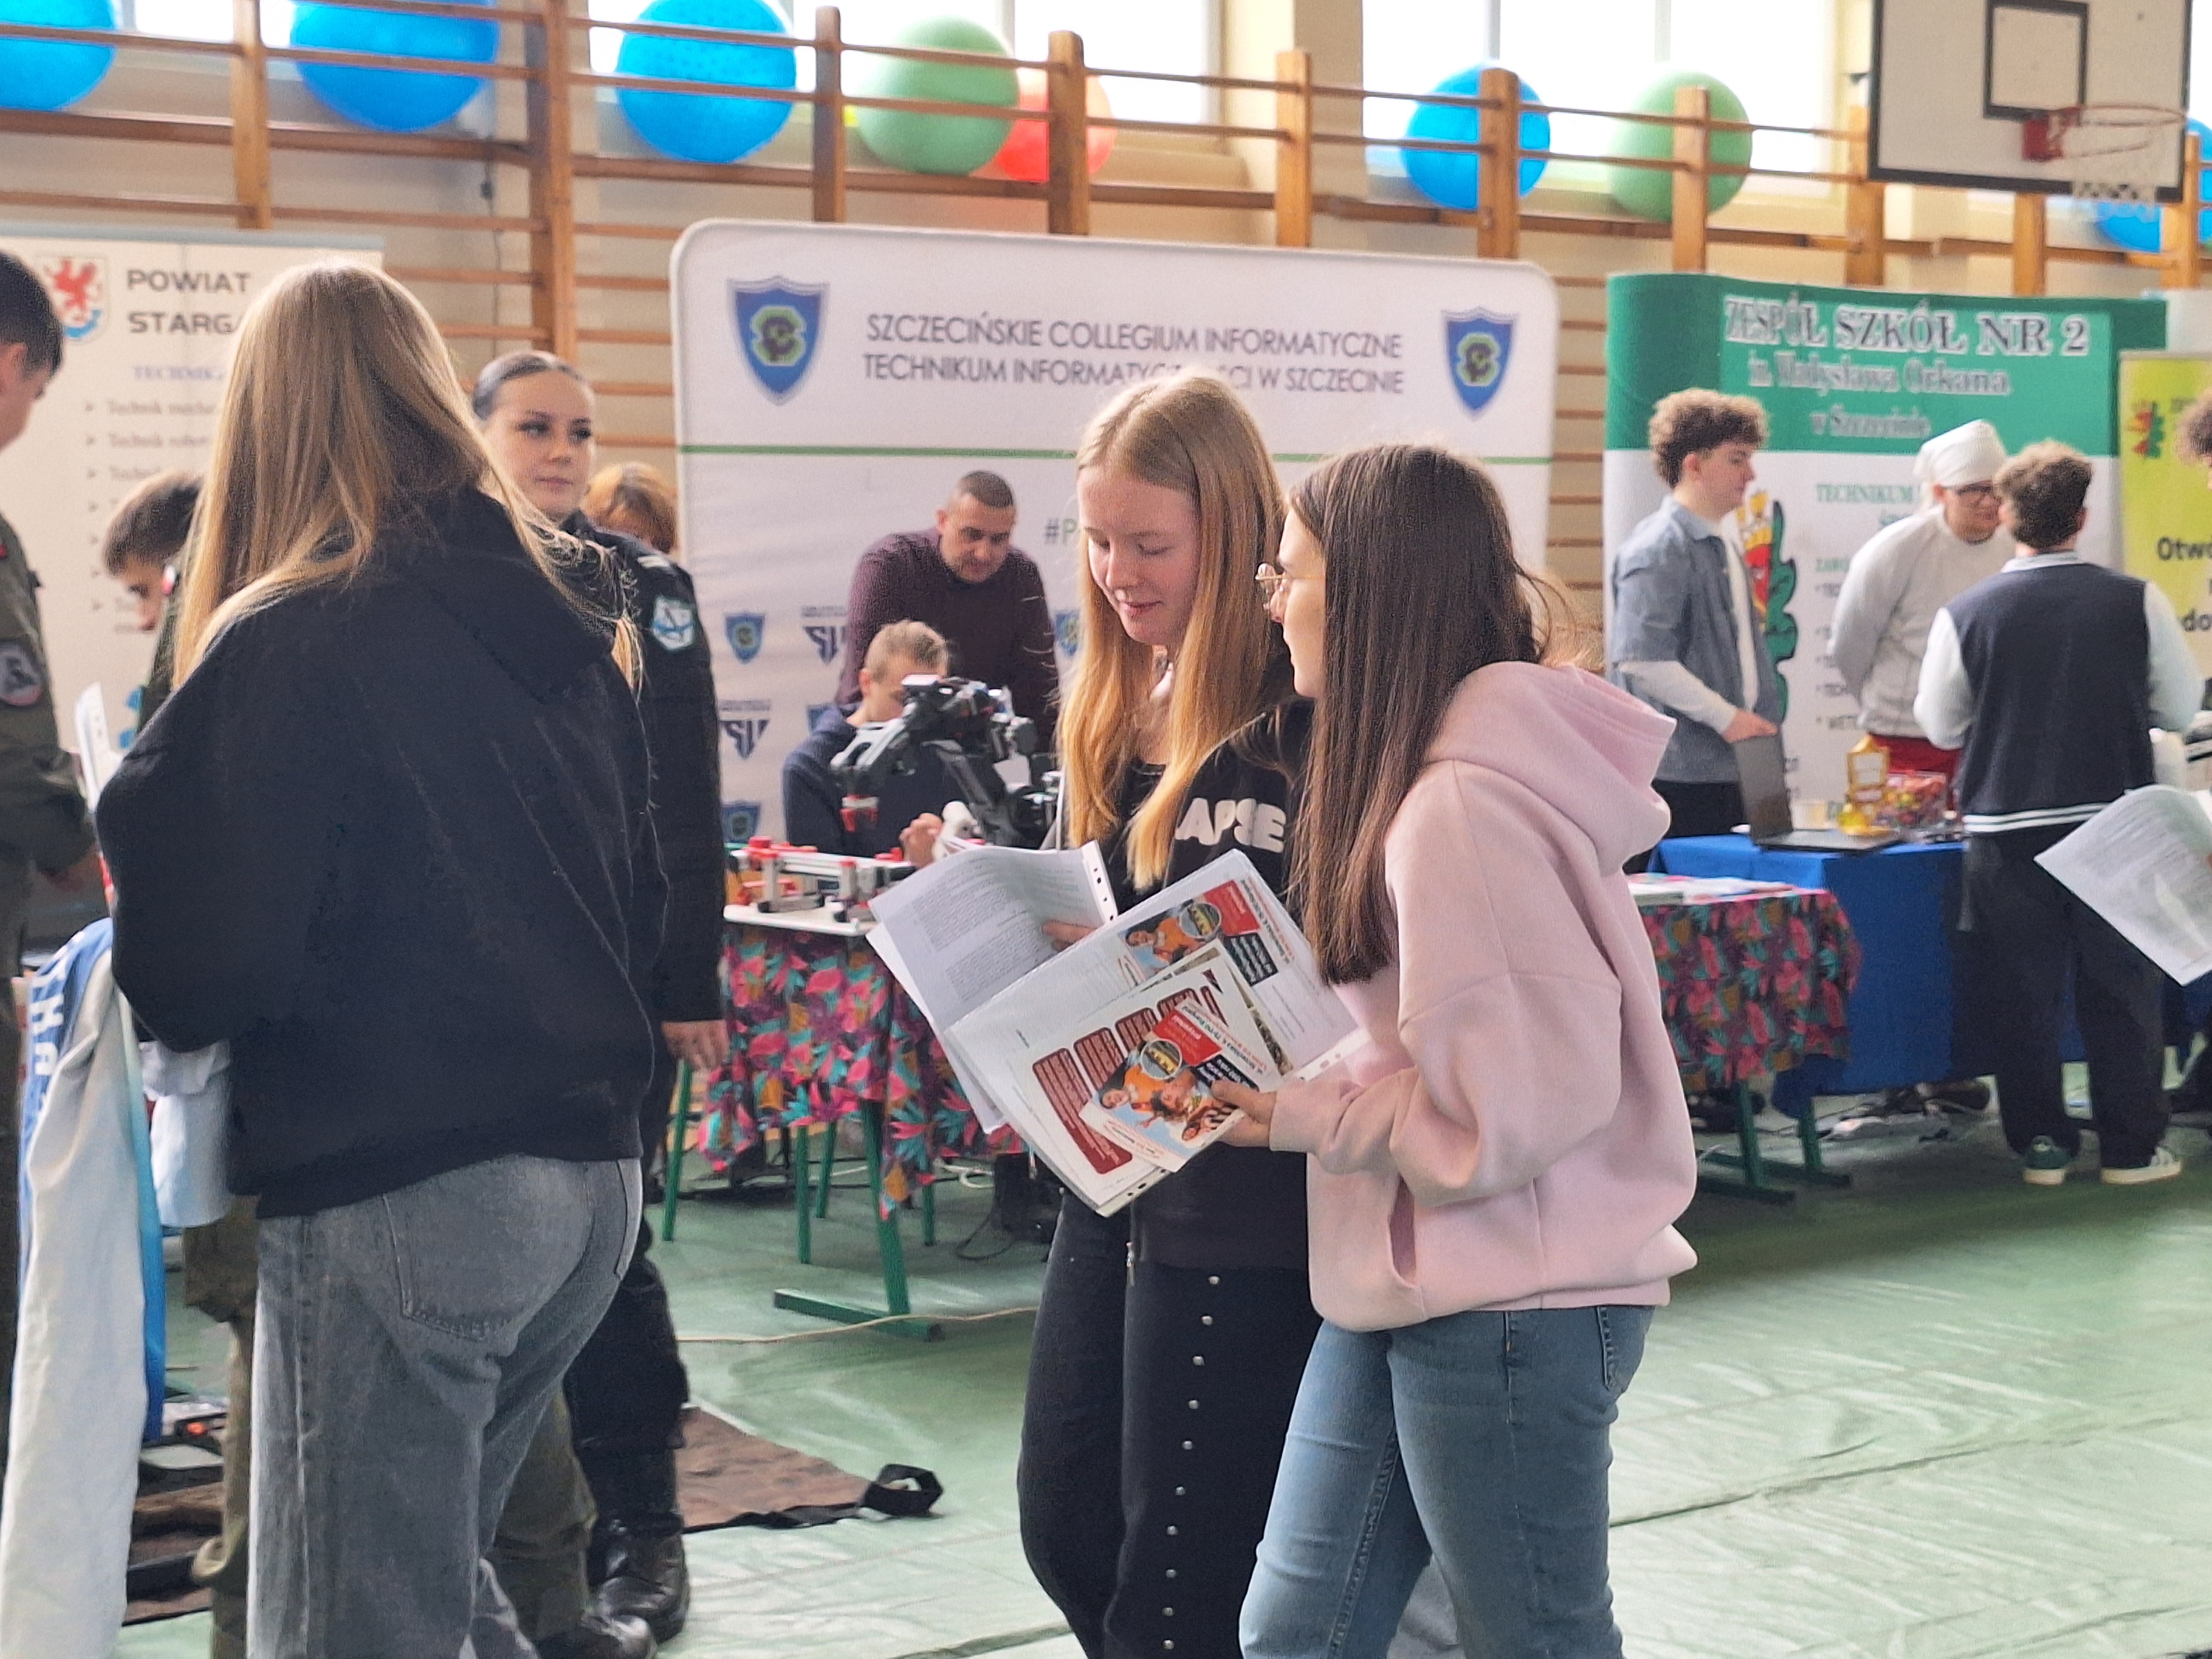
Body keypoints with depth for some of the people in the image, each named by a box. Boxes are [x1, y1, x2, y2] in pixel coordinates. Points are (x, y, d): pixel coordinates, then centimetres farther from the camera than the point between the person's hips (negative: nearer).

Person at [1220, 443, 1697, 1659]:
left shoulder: (1464, 808, -22)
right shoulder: (1428, 776, 10)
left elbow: (1515, 1104, -24)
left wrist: (1308, 1119, -14)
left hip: (1509, 1307, -10)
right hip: (1406, 1290, 10)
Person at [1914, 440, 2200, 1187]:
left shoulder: (1964, 614, -7)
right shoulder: (2136, 601, -7)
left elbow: (1941, 726, 3)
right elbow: (2181, 707, 2)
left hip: (2005, 829, 0)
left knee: (2022, 992, 9)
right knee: (2120, 987, 10)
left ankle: (2040, 1143, 13)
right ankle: (2132, 1146, 14)